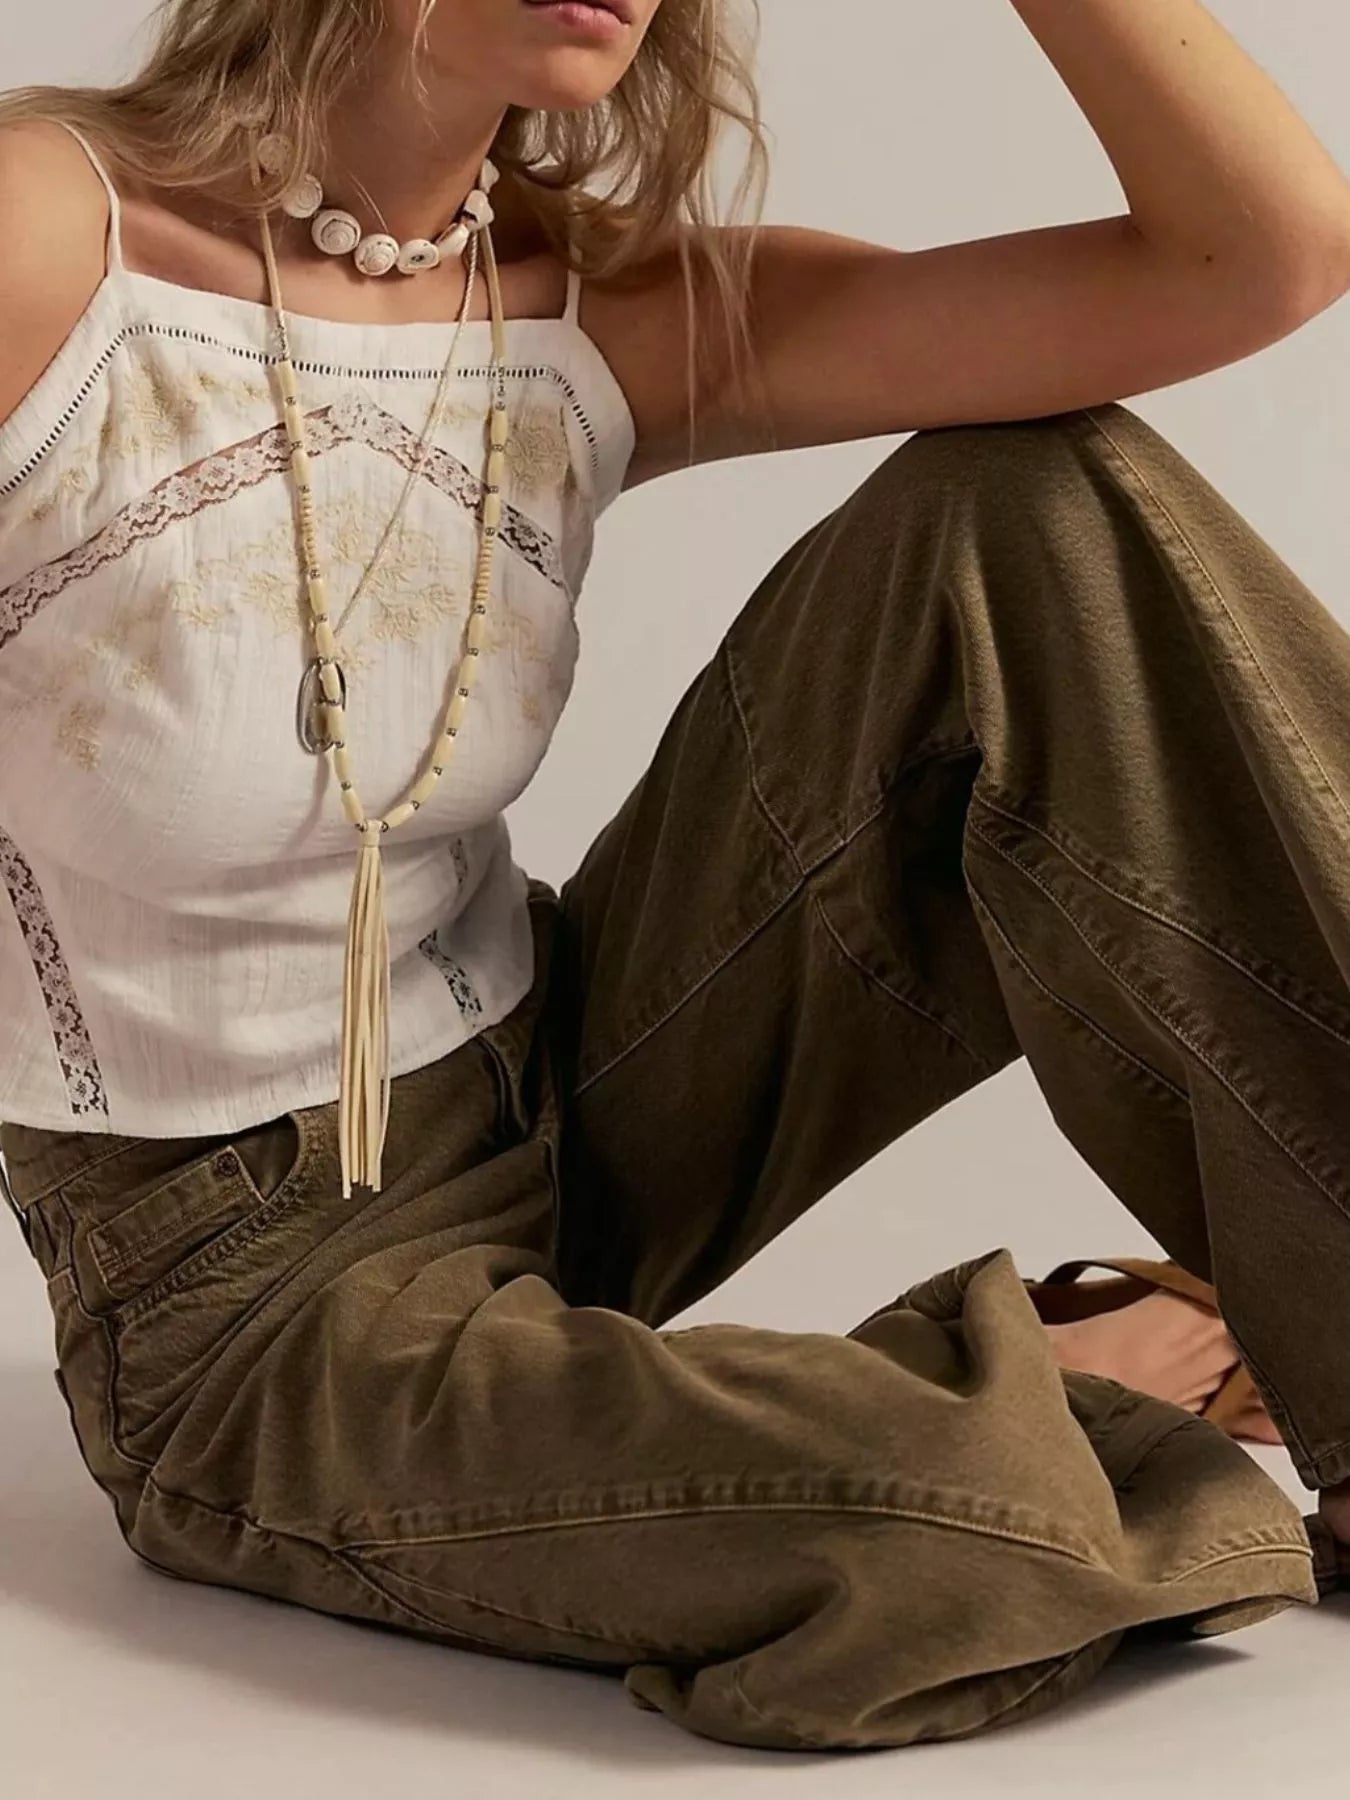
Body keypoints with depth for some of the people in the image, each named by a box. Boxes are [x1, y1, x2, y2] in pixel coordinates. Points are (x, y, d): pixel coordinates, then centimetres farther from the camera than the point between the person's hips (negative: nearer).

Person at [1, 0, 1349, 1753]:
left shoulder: (618, 322, -5)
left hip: (571, 1113, 5)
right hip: (255, 1289, -5)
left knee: (1038, 514, -13)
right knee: (967, 1515, -33)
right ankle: (1051, 1387, 2)